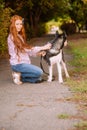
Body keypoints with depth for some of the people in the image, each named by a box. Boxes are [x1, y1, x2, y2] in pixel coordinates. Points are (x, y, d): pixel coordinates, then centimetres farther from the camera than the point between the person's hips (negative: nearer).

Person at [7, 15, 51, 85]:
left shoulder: (20, 36, 16)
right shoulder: (12, 37, -14)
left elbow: (25, 50, 13)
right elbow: (26, 49, -16)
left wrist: (38, 53, -2)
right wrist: (42, 48, -14)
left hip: (24, 62, 9)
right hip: (17, 64, -9)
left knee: (38, 79, 3)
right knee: (39, 72, -19)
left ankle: (19, 75, 8)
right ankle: (19, 75, -6)